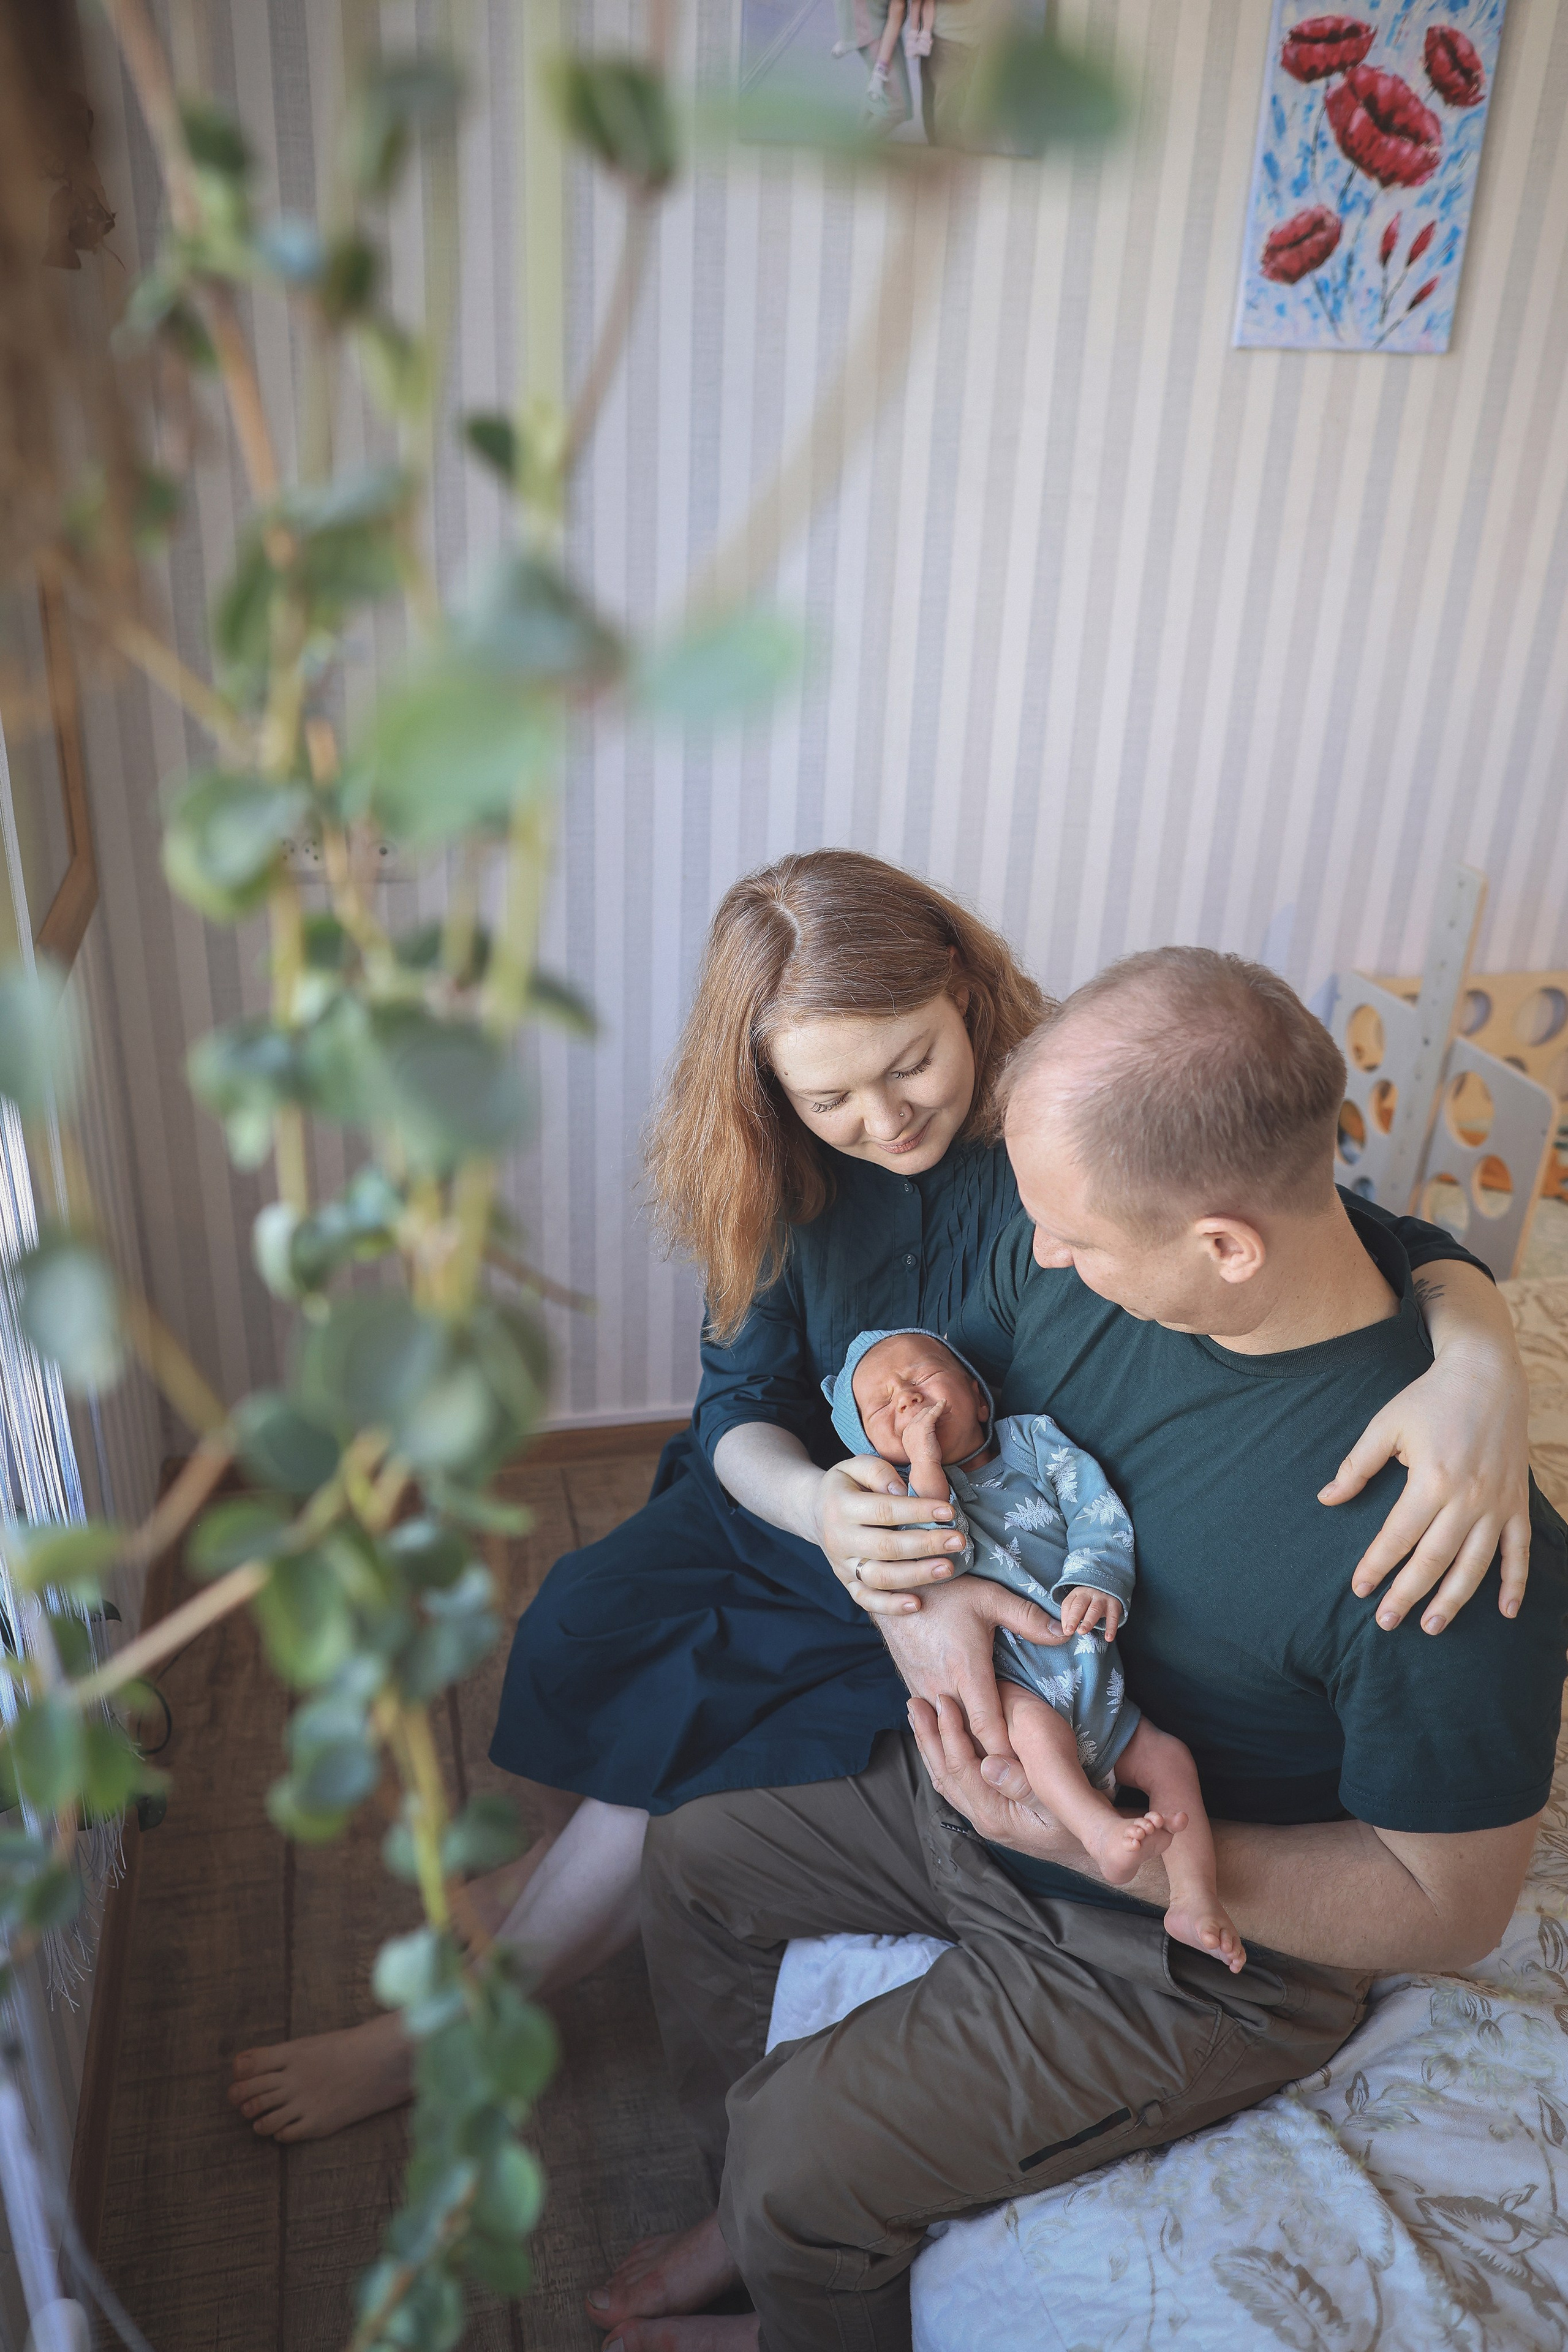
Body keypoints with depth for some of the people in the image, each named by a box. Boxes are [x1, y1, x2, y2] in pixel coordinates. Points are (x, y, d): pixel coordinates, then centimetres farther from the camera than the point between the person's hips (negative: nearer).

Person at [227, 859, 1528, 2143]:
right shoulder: (792, 1170, -10)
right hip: (803, 1507, 5)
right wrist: (818, 1504, -32)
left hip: (1014, 1588, -4)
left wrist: (1479, 1364, -52)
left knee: (690, 1755, -13)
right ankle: (561, 1867, 21)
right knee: (577, 1632, -13)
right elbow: (738, 1405, -9)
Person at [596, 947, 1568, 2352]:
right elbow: (880, 1441, -6)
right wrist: (917, 1587, -28)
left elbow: (1453, 1906, -23)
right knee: (695, 1854, 15)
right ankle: (762, 2214, 39)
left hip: (1183, 1946, -6)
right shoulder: (1070, 1255, -19)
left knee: (801, 2161, -8)